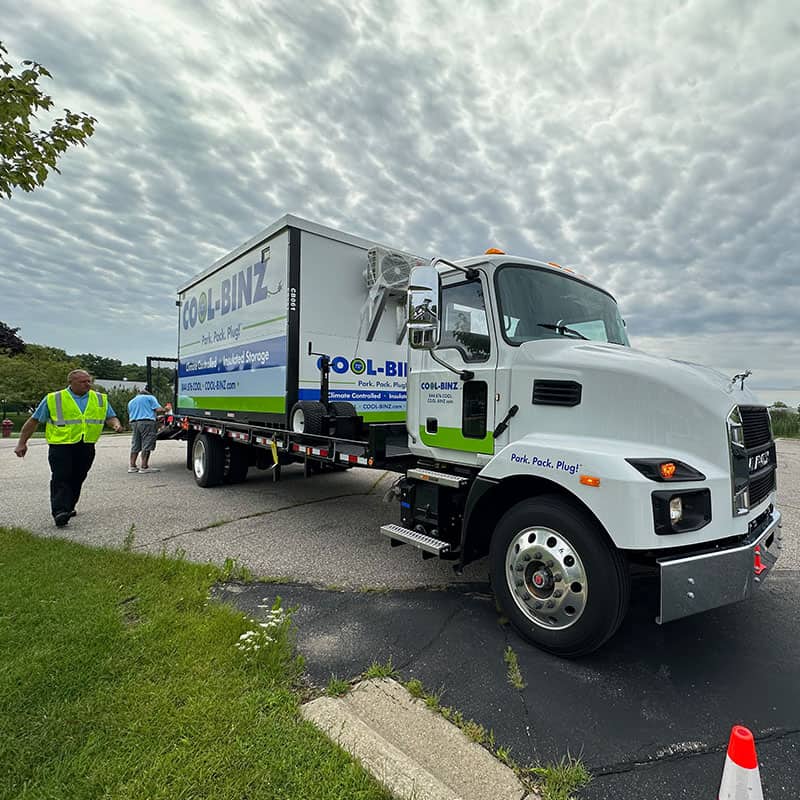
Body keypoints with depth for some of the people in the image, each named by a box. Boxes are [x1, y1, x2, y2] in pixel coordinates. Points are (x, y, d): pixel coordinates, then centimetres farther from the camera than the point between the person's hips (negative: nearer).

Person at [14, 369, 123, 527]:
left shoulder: (100, 399, 8)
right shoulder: (53, 399, 0)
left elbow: (110, 417, 14)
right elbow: (34, 421, 5)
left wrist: (116, 424, -10)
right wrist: (22, 443, 3)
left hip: (86, 446, 3)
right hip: (61, 445, -3)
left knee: (77, 479, 11)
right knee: (61, 478, -9)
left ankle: (68, 507, 26)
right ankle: (59, 511, -11)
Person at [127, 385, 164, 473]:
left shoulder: (131, 402, 25)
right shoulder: (150, 398, 5)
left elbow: (130, 416, 22)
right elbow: (159, 410, -6)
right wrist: (164, 411, 13)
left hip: (134, 423, 7)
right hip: (147, 422, -7)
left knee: (135, 446, 11)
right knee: (147, 446, -6)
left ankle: (132, 466, 10)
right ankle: (144, 467, -8)